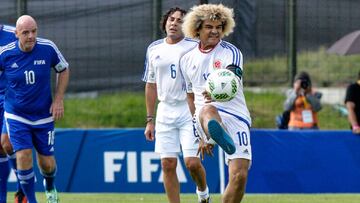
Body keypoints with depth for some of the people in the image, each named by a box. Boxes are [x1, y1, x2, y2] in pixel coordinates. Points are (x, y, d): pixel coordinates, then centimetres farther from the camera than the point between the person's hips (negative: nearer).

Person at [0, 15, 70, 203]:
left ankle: (50, 187, 42)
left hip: (44, 116, 1)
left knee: (47, 164, 6)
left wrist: (58, 100, -3)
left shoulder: (48, 48, -12)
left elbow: (63, 70, 5)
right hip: (16, 116, -1)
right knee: (23, 156, -18)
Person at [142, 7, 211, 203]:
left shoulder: (194, 47, -3)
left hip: (190, 110, -4)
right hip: (165, 111, 4)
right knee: (168, 164, -1)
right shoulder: (154, 49, 11)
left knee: (192, 162, -10)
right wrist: (150, 120, 13)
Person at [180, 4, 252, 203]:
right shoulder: (187, 59, 15)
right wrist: (200, 135, 26)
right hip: (206, 119, 0)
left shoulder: (231, 52, 2)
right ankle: (223, 139, -76)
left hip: (236, 117, 0)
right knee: (208, 109, -38)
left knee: (239, 175, -15)